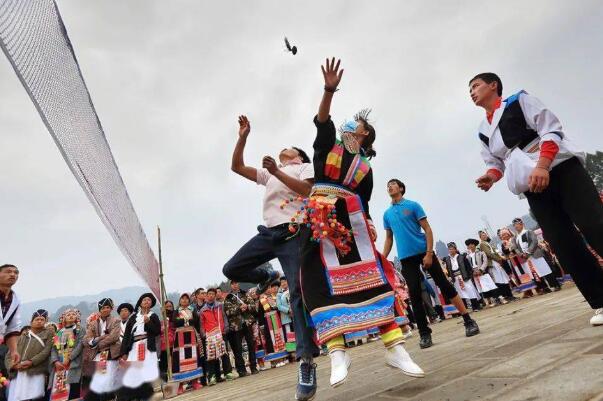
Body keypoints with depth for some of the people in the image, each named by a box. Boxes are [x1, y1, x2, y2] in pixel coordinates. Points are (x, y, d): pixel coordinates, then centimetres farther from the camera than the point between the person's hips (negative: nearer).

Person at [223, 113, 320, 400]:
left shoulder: (305, 167, 17)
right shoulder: (269, 174, 31)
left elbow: (308, 190, -5)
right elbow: (236, 167, 26)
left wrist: (277, 172, -11)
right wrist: (243, 137, 19)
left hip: (293, 232, -5)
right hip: (268, 232, 6)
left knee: (298, 293, -12)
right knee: (231, 269, -4)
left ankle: (306, 363, -8)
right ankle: (266, 276, 25)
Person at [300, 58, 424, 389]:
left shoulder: (365, 168, 17)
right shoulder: (326, 144, 16)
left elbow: (364, 206, 15)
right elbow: (322, 120, -4)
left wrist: (369, 234, 3)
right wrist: (330, 90, -18)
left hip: (351, 222, 1)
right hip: (321, 221, -1)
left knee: (371, 276, -6)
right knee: (323, 282, -9)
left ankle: (394, 348, -1)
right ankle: (337, 351, -6)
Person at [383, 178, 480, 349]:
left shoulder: (413, 205, 0)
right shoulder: (387, 214, 12)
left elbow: (427, 229, -3)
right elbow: (389, 238, 16)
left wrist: (429, 253, -14)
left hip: (424, 252, -3)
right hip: (406, 258, 3)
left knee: (445, 285, 0)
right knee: (415, 295, 1)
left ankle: (468, 321, 12)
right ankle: (424, 333, 10)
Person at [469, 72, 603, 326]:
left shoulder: (519, 100, 3)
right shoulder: (484, 132, 17)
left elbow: (551, 130, -5)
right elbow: (496, 161, 22)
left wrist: (542, 166, -20)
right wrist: (491, 176, -2)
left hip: (561, 169, -4)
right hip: (533, 188, 4)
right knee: (565, 247, -1)